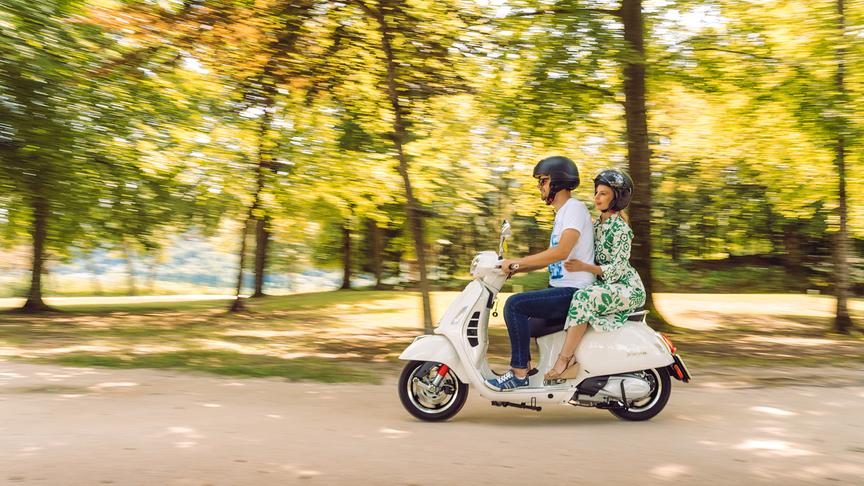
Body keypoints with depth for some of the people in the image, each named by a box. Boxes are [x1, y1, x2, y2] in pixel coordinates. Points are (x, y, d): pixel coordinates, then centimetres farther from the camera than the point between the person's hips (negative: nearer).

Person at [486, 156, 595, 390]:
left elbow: (561, 251, -27)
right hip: (561, 289, 11)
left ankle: (519, 373, -15)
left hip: (574, 292, -11)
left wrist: (516, 263, -23)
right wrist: (513, 267, 14)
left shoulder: (574, 208, -12)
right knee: (518, 308, 18)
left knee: (515, 305, -21)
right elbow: (550, 258, 23)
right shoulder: (562, 212, 19)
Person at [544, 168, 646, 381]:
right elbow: (593, 259, 21)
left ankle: (564, 359, -30)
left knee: (584, 298, -33)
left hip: (627, 289, -9)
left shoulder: (620, 228, -13)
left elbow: (618, 269, -19)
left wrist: (584, 267, -27)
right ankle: (572, 359, -14)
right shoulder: (598, 225, 13)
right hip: (605, 285, 9)